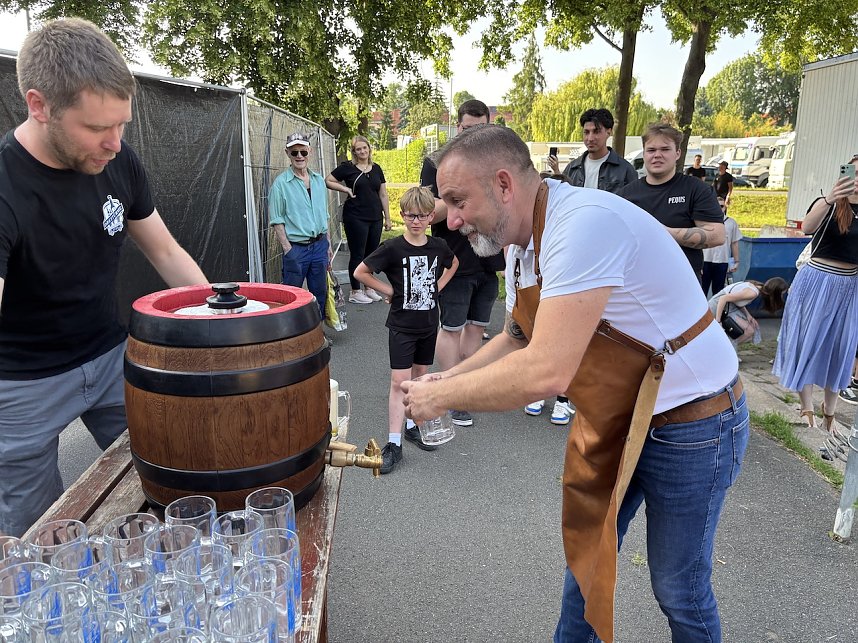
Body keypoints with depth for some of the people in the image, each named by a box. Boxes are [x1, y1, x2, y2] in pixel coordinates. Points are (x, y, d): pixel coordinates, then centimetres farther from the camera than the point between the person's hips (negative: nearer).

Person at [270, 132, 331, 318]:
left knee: (320, 293, 12)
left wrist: (328, 245, 15)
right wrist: (287, 249, -14)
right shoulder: (281, 183, -6)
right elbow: (277, 220, -7)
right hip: (296, 248, -5)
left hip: (319, 245, 5)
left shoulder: (319, 180, 11)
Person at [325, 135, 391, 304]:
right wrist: (346, 189, -10)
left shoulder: (377, 169, 11)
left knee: (371, 253, 10)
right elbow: (328, 181, 1)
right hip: (355, 218, -5)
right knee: (357, 254, 0)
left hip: (375, 217, 5)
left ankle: (369, 288, 23)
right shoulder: (348, 167, -2)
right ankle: (355, 292, 8)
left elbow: (383, 195, 12)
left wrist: (387, 218, 9)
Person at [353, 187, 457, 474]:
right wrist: (390, 291, -10)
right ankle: (394, 443, -1)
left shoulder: (438, 246, -1)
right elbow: (360, 272, -9)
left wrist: (438, 287, 7)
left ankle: (413, 426, 32)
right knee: (399, 382, -6)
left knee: (420, 377, 16)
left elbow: (453, 264, 21)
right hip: (401, 324, -4)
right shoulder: (393, 248, -13)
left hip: (428, 323, 5)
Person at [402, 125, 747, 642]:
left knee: (678, 588, 11)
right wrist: (449, 378, -2)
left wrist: (442, 397, -23)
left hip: (690, 424, -8)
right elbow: (520, 339, 12)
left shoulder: (586, 221, -31)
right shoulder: (532, 237, 0)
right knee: (587, 553, 19)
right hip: (615, 420, 8)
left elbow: (546, 372, -38)